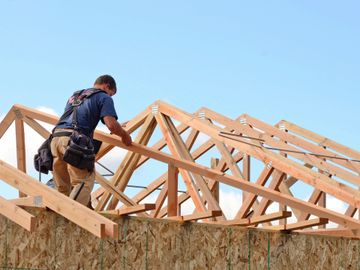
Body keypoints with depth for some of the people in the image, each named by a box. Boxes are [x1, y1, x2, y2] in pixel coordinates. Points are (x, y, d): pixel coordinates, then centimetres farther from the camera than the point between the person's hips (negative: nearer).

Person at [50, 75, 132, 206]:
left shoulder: (74, 95, 33)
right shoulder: (104, 98, 11)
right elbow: (111, 125, -4)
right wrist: (125, 135, 15)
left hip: (56, 137, 7)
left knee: (63, 188, 11)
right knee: (83, 183, -7)